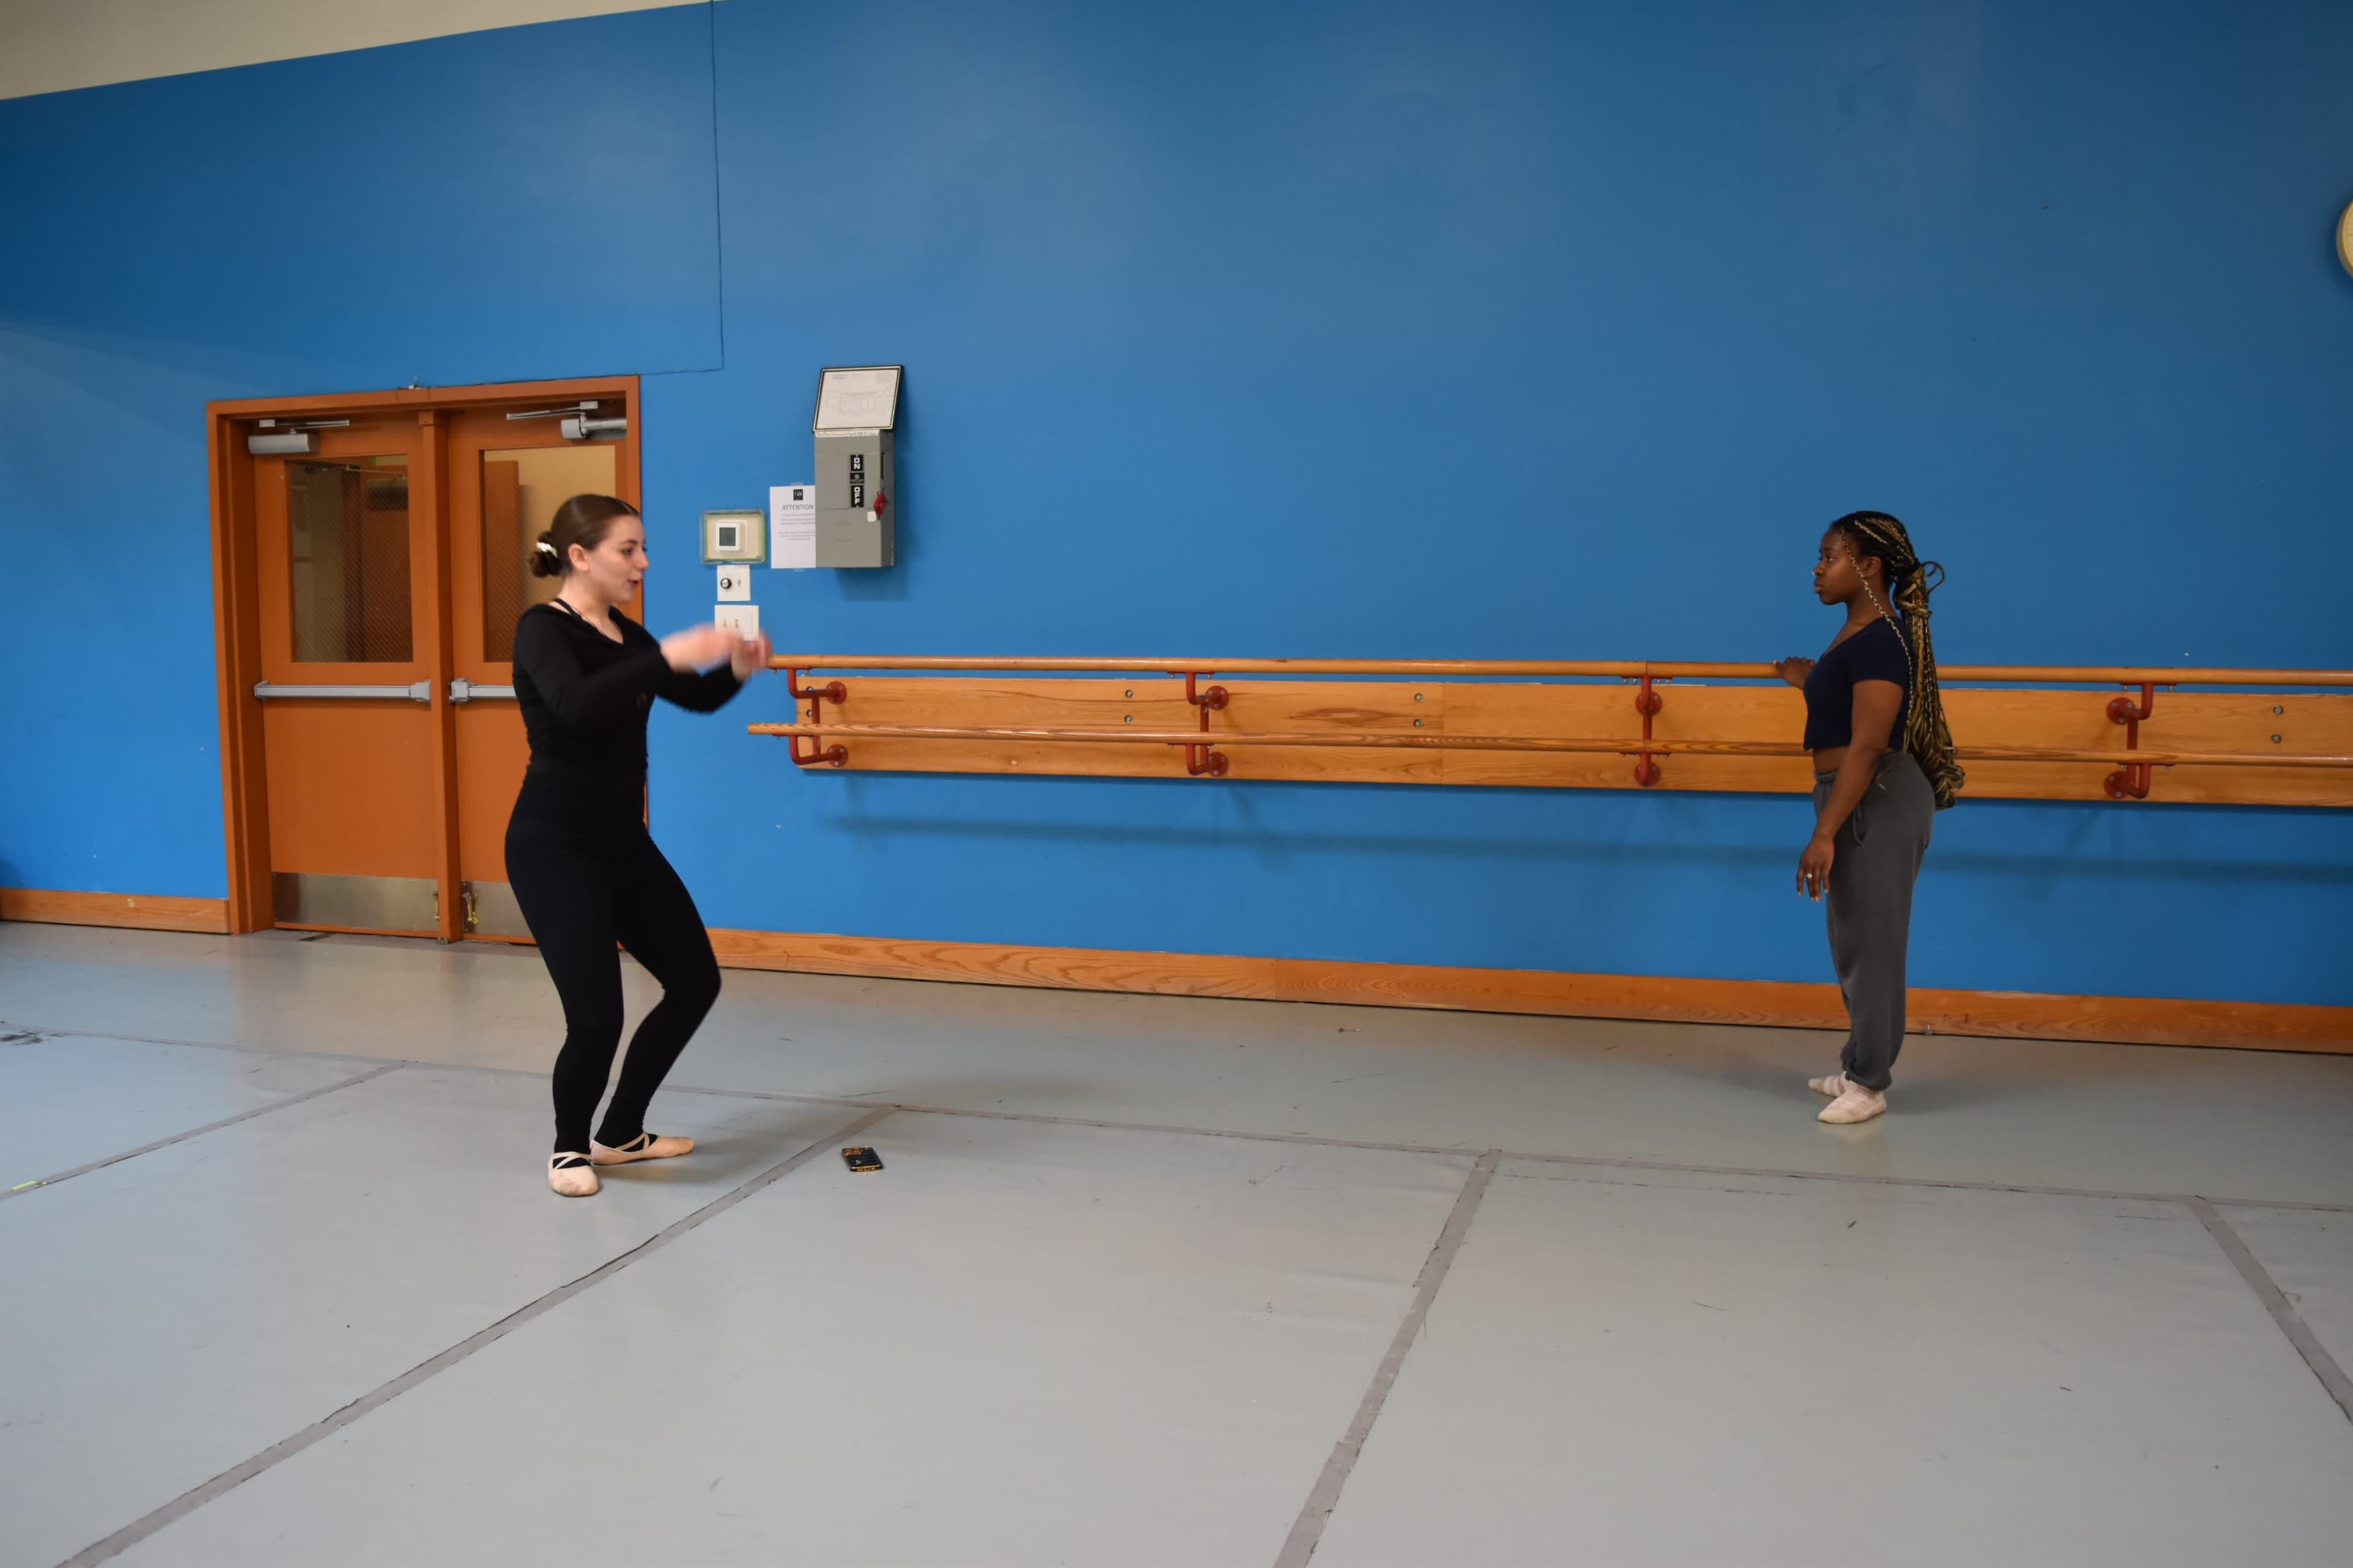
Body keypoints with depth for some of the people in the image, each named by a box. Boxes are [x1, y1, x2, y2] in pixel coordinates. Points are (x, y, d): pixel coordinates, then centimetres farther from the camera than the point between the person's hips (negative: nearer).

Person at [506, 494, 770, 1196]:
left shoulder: (623, 633, 10)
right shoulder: (543, 629, -13)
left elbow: (697, 698, 12)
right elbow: (575, 706, -34)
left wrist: (737, 669, -8)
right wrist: (669, 655, -39)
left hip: (624, 842, 9)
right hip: (554, 847, -9)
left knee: (696, 982, 12)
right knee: (596, 1017, -11)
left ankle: (620, 1133, 26)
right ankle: (569, 1147, 18)